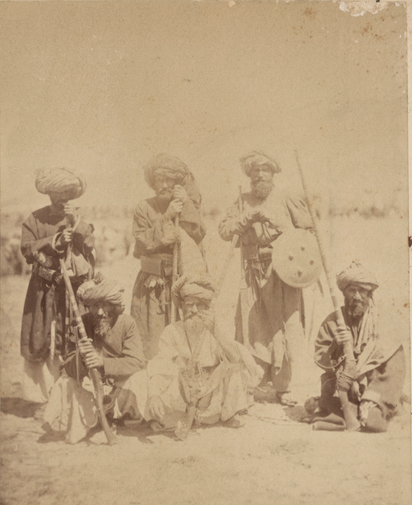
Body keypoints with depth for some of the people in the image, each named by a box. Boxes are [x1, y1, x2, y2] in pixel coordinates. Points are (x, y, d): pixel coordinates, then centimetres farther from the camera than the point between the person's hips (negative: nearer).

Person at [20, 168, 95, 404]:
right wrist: (55, 241, -11)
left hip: (74, 288, 0)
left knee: (73, 341, -5)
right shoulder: (36, 219, 8)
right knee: (42, 341, -1)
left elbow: (89, 245, -3)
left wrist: (75, 223, -13)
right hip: (44, 289, 0)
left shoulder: (80, 219, 10)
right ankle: (43, 397, 7)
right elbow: (27, 248, -3)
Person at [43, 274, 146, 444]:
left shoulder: (127, 323, -12)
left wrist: (103, 362, -35)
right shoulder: (81, 324, -9)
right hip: (88, 386, 1)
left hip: (118, 386, -1)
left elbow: (137, 363, -21)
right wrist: (80, 357, -35)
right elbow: (69, 368, -10)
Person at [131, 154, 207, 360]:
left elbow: (198, 235, -4)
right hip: (152, 283, -1)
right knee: (151, 336, -5)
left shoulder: (189, 205, 11)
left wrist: (187, 206, -10)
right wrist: (166, 217, -11)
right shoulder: (144, 208, 4)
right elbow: (144, 242, -7)